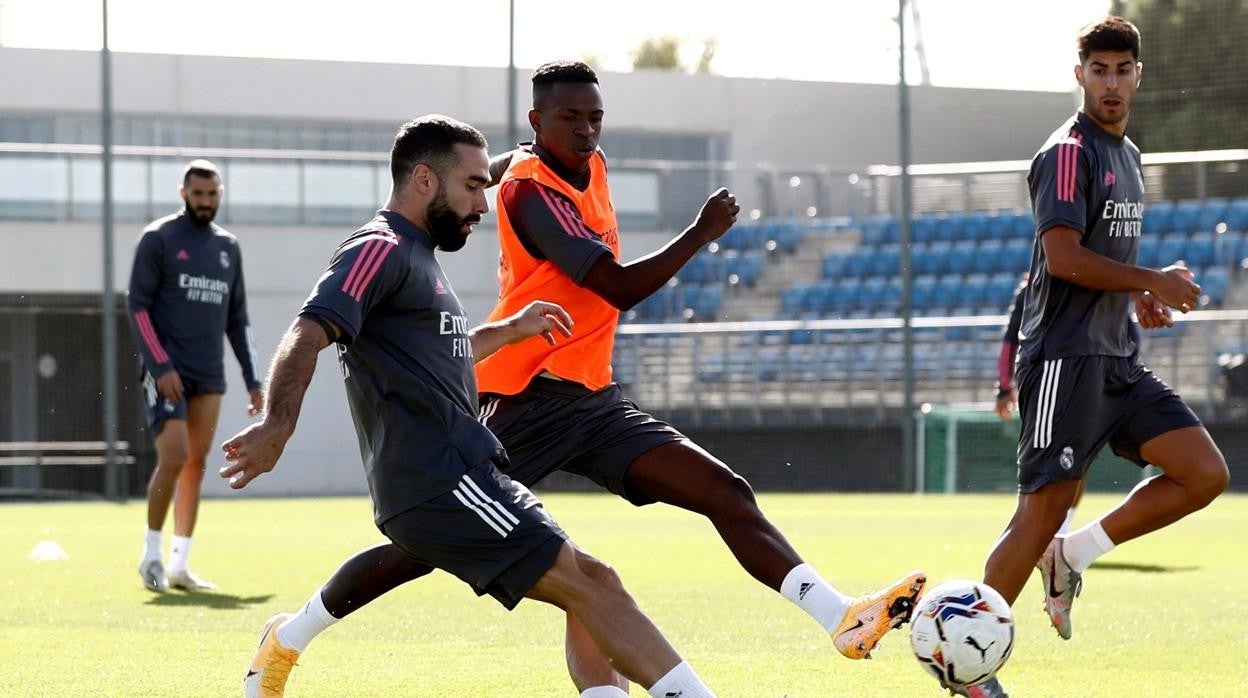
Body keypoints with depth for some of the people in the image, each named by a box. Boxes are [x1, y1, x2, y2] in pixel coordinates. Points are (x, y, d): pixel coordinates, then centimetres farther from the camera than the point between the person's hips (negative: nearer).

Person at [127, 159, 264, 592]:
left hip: (209, 377, 5)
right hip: (167, 373, -5)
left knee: (196, 465, 2)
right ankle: (152, 555, -1)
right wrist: (161, 366, -15)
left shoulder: (228, 247, 15)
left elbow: (237, 320, 18)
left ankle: (179, 564, 7)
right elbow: (138, 307, -6)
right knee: (174, 457, -15)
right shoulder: (158, 239, -2)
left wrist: (253, 380, 12)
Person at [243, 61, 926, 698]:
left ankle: (841, 618, -22)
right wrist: (702, 233, -15)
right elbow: (620, 288, -22)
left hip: (593, 401, 8)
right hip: (528, 402, -8)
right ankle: (290, 639, 12)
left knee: (728, 493, -9)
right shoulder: (533, 191, -15)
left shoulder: (590, 169, 11)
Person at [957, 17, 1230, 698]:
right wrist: (1151, 282, -14)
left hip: (1118, 361, 9)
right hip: (1065, 358, -9)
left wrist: (1139, 298, 10)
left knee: (1206, 474, -2)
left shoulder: (1126, 154, 19)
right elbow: (1064, 258, -20)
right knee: (1043, 510, -11)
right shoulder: (1069, 152, -10)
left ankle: (1071, 555, 7)